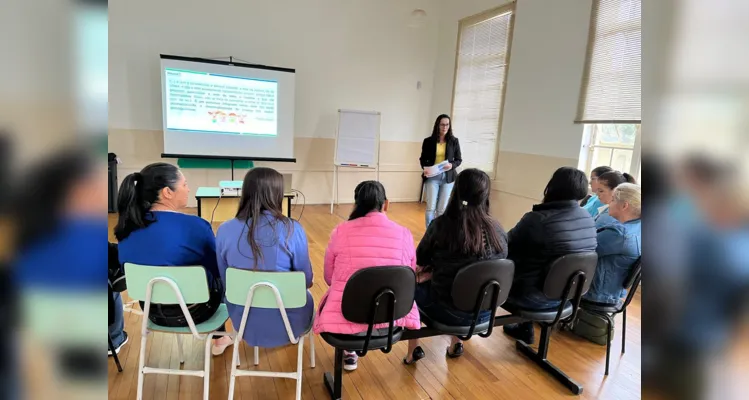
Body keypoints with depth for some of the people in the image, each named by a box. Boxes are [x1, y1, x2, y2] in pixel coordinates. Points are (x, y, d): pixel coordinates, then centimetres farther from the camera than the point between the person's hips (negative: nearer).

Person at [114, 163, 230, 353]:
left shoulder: (126, 227, -7)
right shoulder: (194, 225, -25)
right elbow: (218, 269, -10)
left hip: (151, 310, 6)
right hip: (192, 311, -5)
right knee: (223, 278, 24)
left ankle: (220, 338, 42)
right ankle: (219, 338, 42)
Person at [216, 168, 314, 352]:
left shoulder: (225, 230, -11)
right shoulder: (292, 230, -19)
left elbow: (225, 281, 3)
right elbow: (307, 281, -7)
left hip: (243, 323, 3)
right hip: (286, 325, -2)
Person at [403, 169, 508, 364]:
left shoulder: (442, 224, -16)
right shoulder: (498, 231, -6)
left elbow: (420, 260, -2)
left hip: (447, 310, -4)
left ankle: (413, 349, 28)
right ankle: (456, 343, 42)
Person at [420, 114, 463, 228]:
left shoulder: (454, 141, 3)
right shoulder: (428, 141, 2)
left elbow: (459, 159, 7)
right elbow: (423, 159, 8)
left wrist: (452, 165, -14)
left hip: (448, 177, 1)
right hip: (432, 177, -1)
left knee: (442, 209, 3)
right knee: (431, 208, -6)